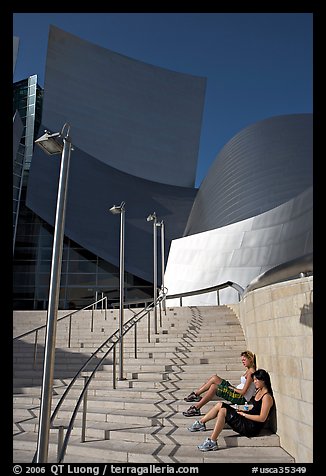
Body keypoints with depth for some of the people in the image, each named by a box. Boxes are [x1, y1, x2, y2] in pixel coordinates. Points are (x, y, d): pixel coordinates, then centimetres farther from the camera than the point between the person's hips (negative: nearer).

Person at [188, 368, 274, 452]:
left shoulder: (267, 397, -16)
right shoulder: (259, 391, 12)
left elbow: (262, 418, -20)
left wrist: (244, 414, -14)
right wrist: (243, 411, 4)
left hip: (252, 427, -9)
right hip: (247, 418, 9)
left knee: (222, 411, -22)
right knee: (220, 405, -1)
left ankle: (212, 442, -16)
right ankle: (200, 423, 10)